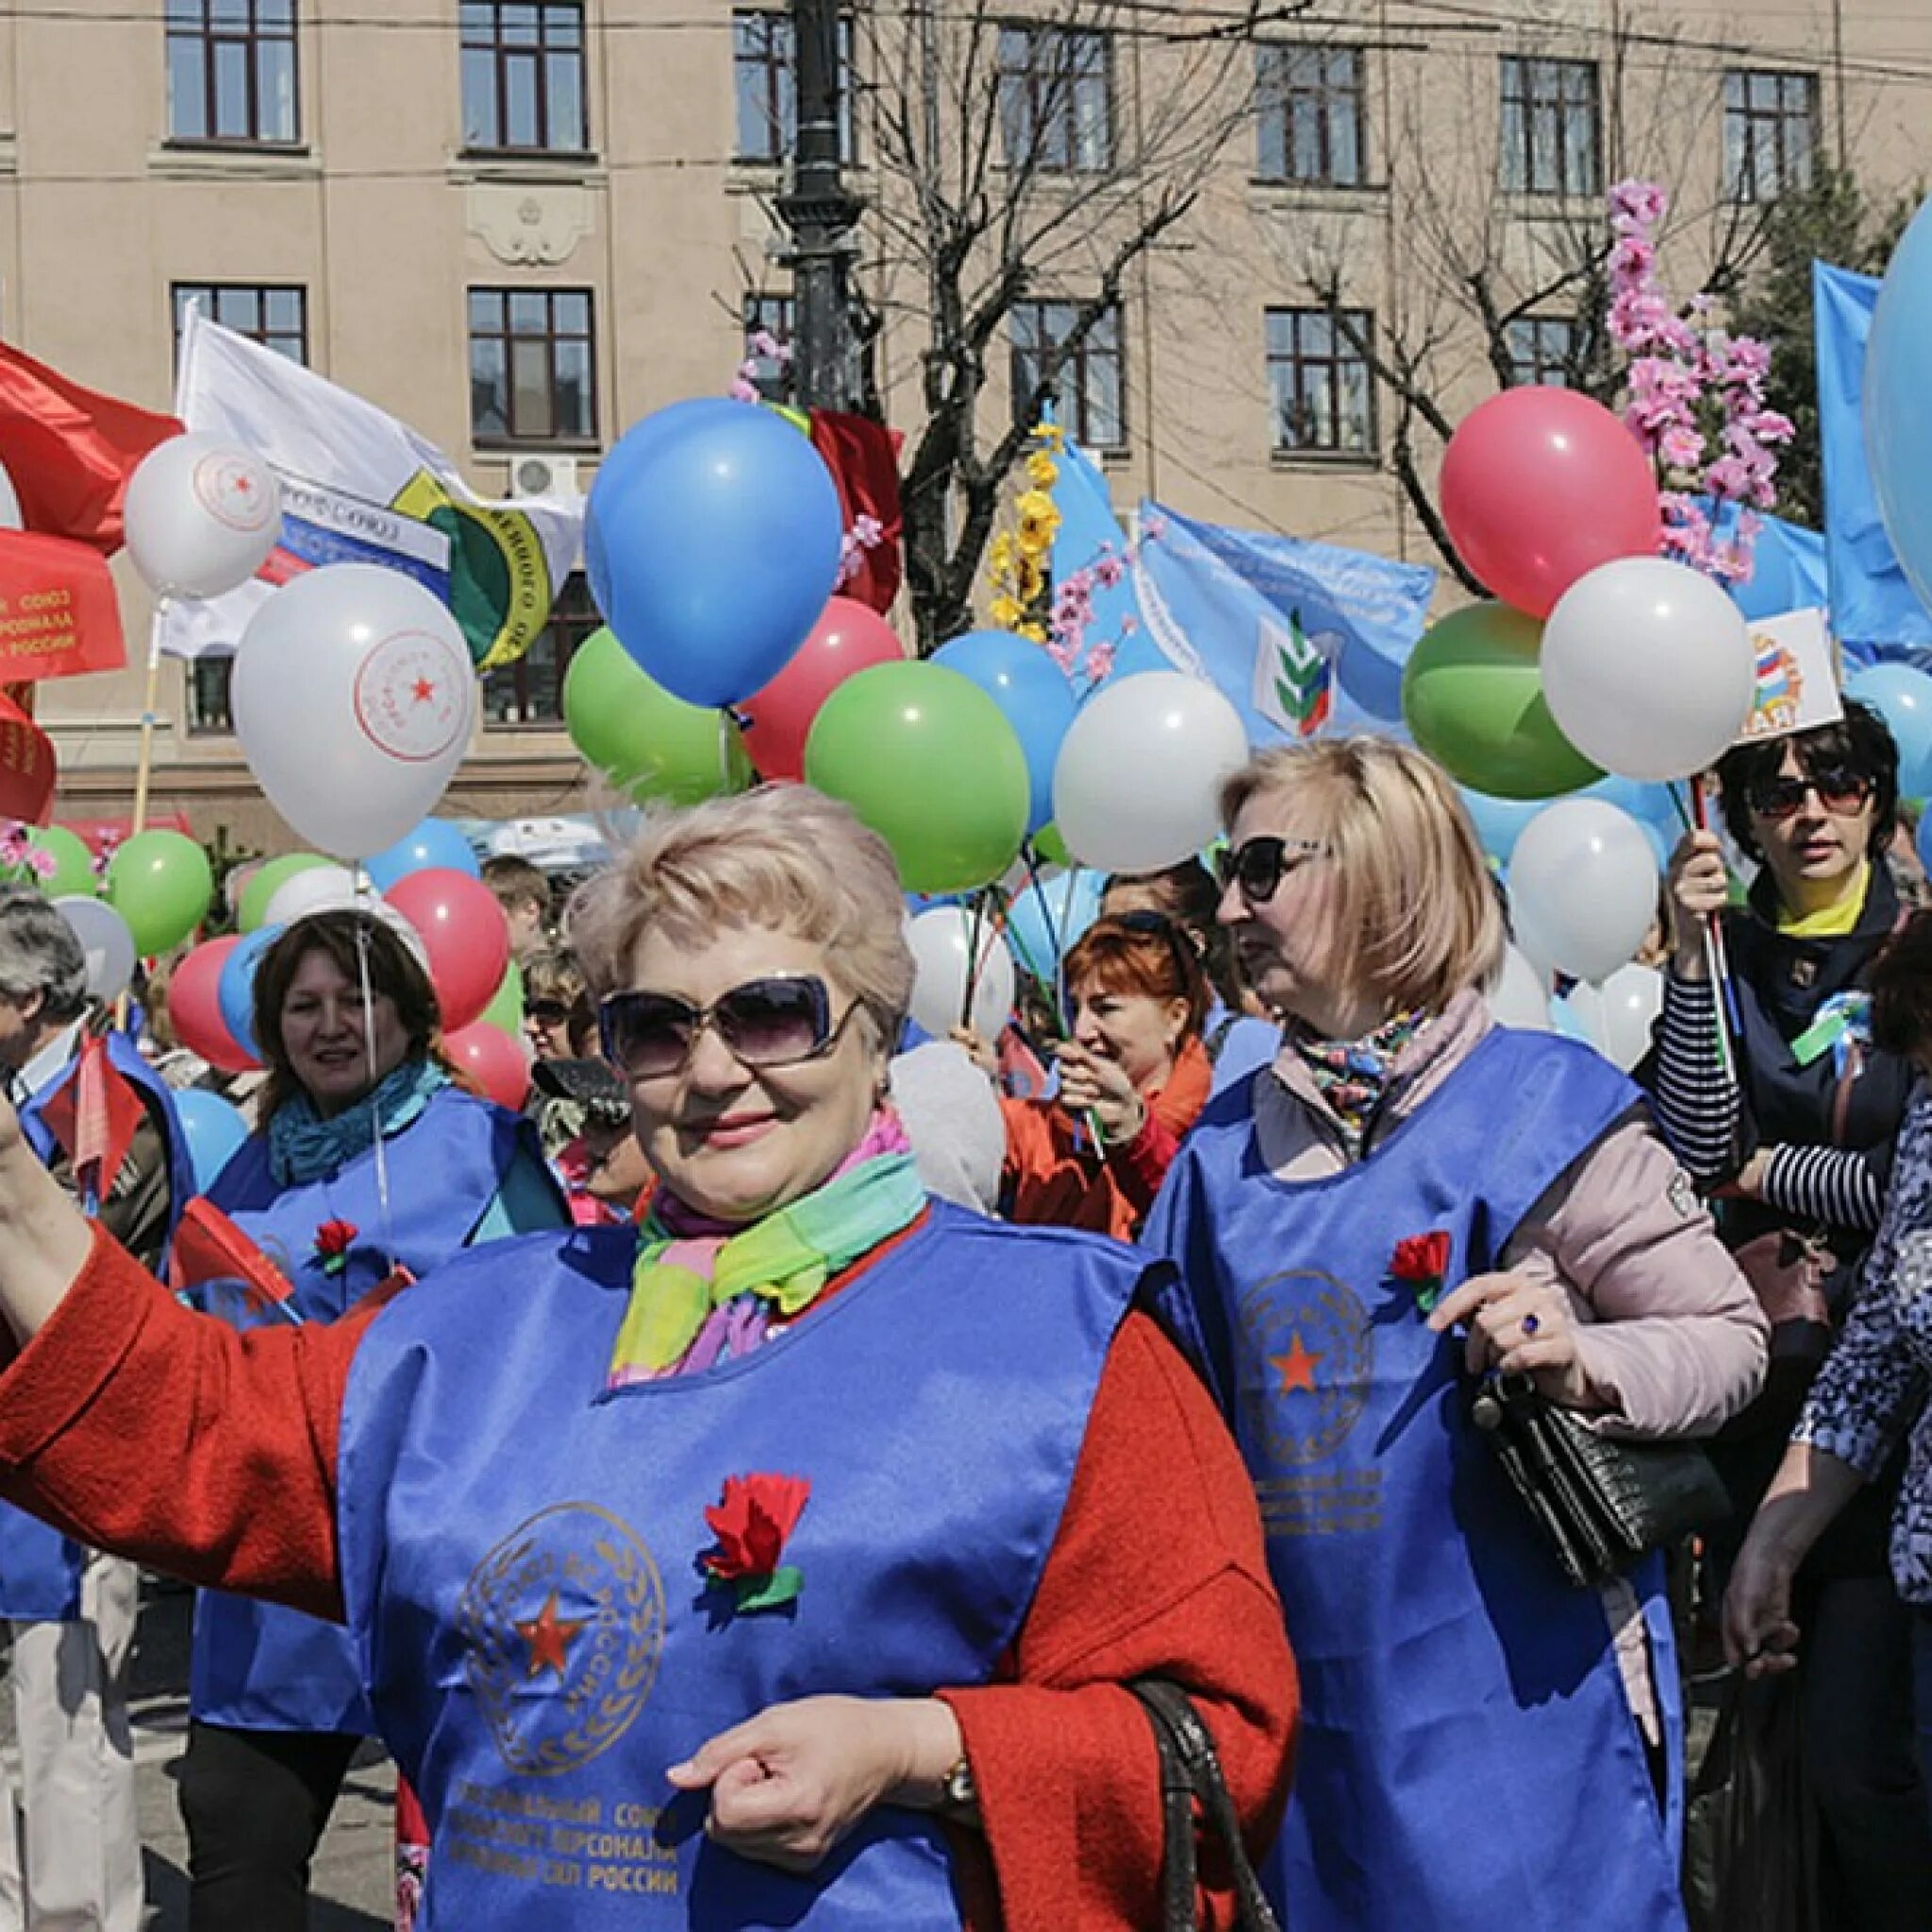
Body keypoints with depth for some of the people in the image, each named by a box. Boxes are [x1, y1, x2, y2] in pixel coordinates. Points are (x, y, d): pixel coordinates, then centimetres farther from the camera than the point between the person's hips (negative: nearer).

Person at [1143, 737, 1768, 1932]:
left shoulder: (1542, 1104, -8)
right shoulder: (1225, 1147, 8)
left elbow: (1731, 1337, -6)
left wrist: (1581, 1364, -23)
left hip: (1514, 1692, -5)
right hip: (1297, 1696, 5)